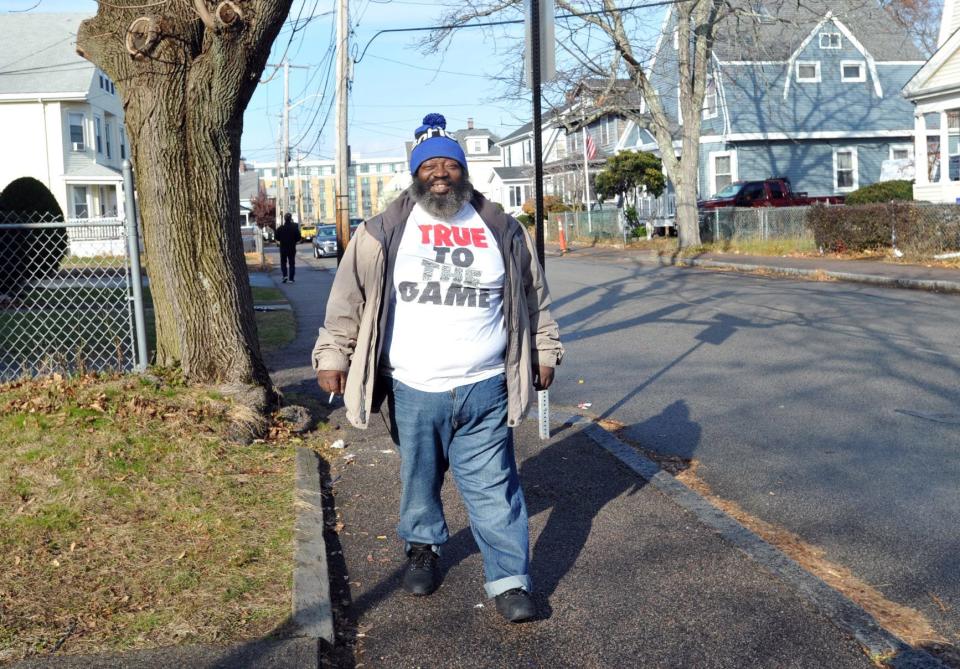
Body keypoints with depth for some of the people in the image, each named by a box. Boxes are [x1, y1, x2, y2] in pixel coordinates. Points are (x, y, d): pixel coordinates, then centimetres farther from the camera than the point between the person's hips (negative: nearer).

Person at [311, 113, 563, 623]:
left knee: (493, 488, 0)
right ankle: (422, 550, 40)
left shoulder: (501, 229, 8)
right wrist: (332, 356, -3)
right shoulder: (386, 231, 1)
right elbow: (349, 298, 2)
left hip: (484, 390, 0)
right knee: (419, 480, 16)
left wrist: (544, 352, 18)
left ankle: (509, 581, 8)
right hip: (413, 392, 0)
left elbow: (534, 297, 16)